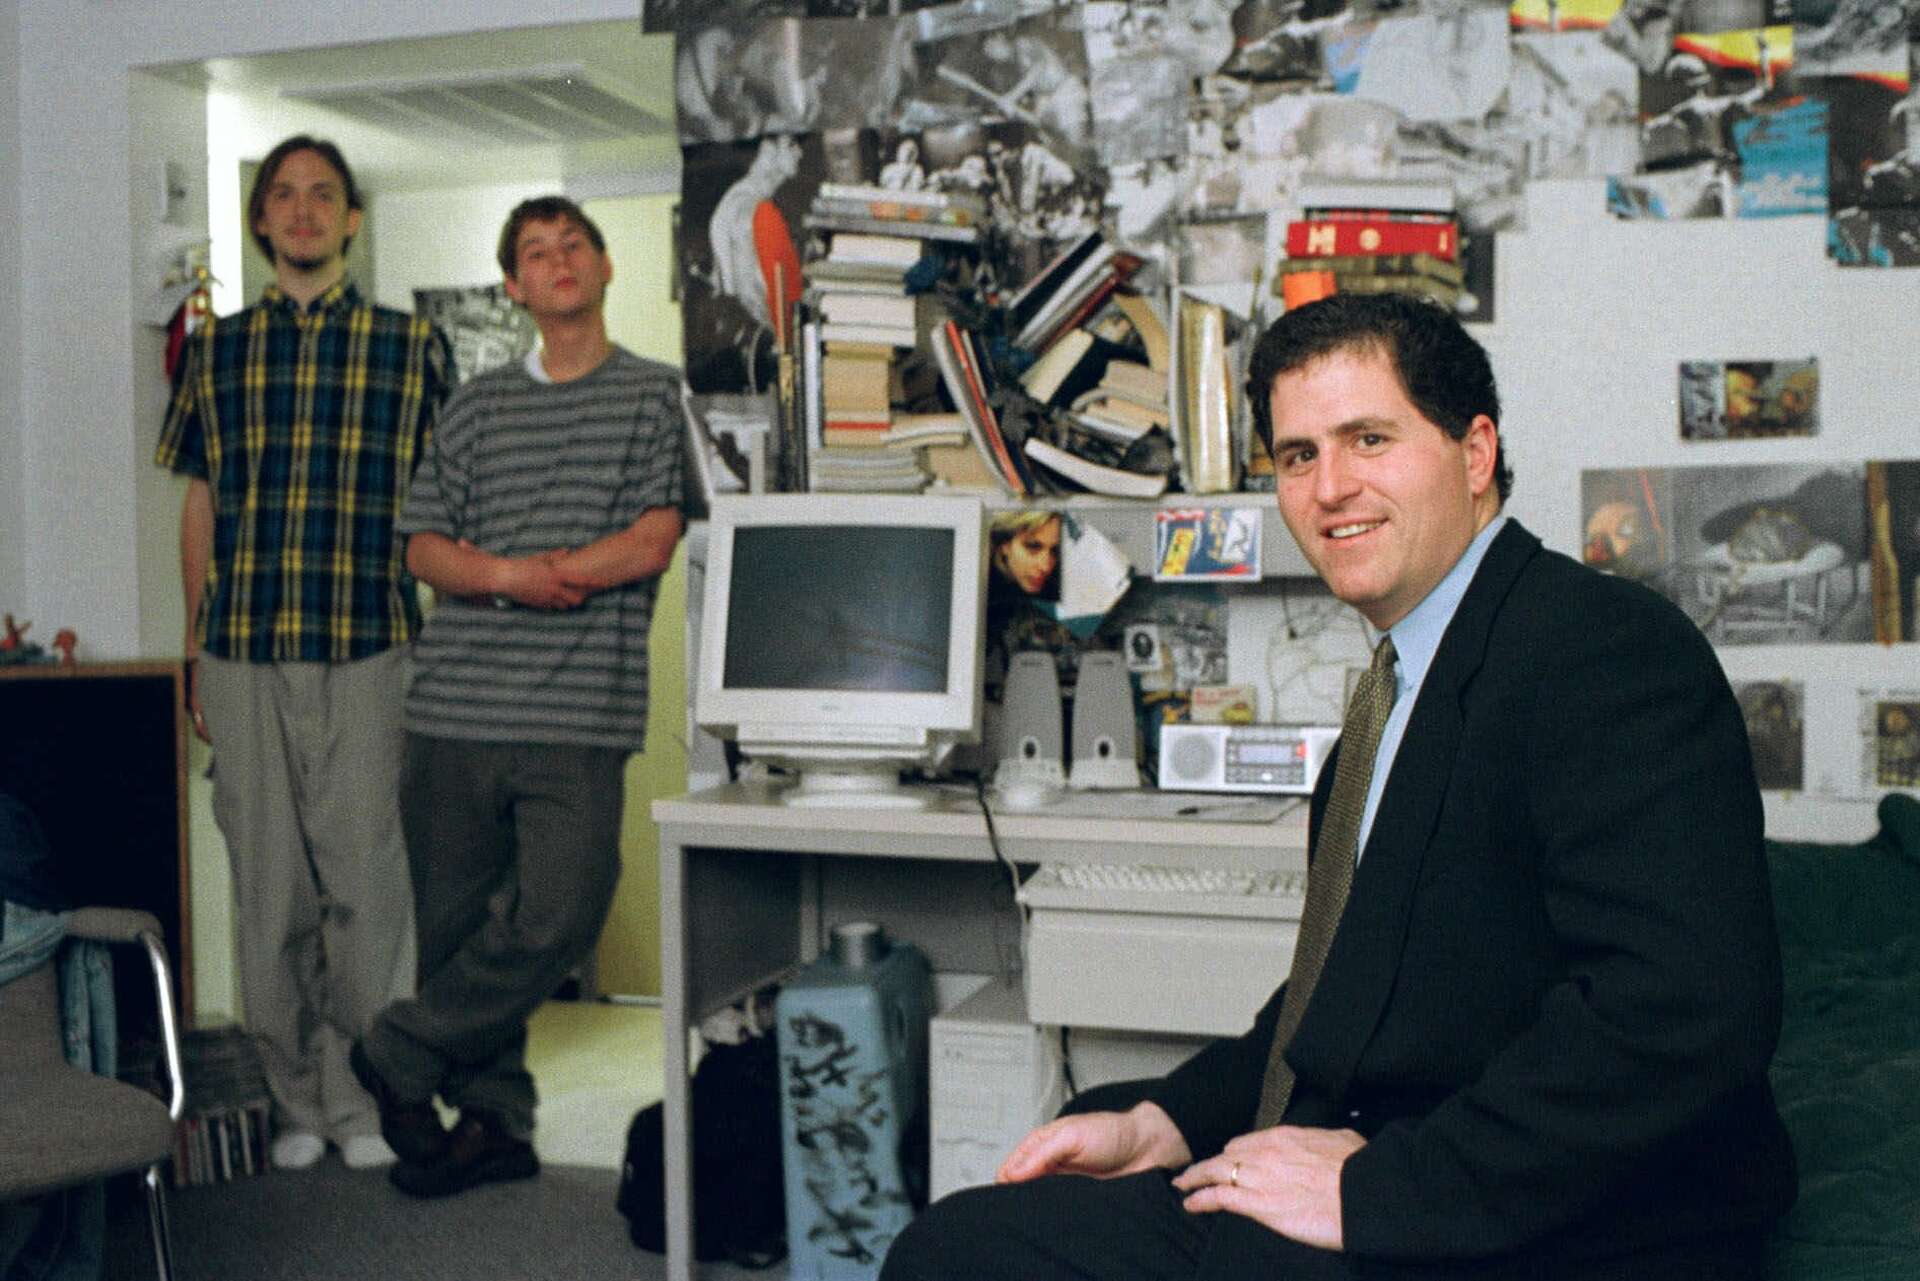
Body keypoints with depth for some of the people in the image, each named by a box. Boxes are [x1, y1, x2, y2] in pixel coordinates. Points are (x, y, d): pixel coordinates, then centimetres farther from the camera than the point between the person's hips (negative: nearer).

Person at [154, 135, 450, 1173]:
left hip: (369, 652, -2)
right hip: (244, 654, 2)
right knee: (269, 889, 6)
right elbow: (199, 508, 15)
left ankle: (363, 1103, 13)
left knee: (366, 884, -1)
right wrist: (196, 653, 12)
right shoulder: (215, 350, 13)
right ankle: (296, 1103, 20)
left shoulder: (412, 345, 6)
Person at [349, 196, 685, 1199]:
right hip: (457, 703, 3)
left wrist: (497, 571, -6)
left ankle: (399, 1054, 8)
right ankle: (494, 1119, 19)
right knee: (458, 919, 5)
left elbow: (652, 545, -6)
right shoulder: (478, 403, 15)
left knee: (558, 917, -12)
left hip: (580, 712, -3)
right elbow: (423, 548, 9)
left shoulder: (659, 394, 6)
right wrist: (517, 575, -11)